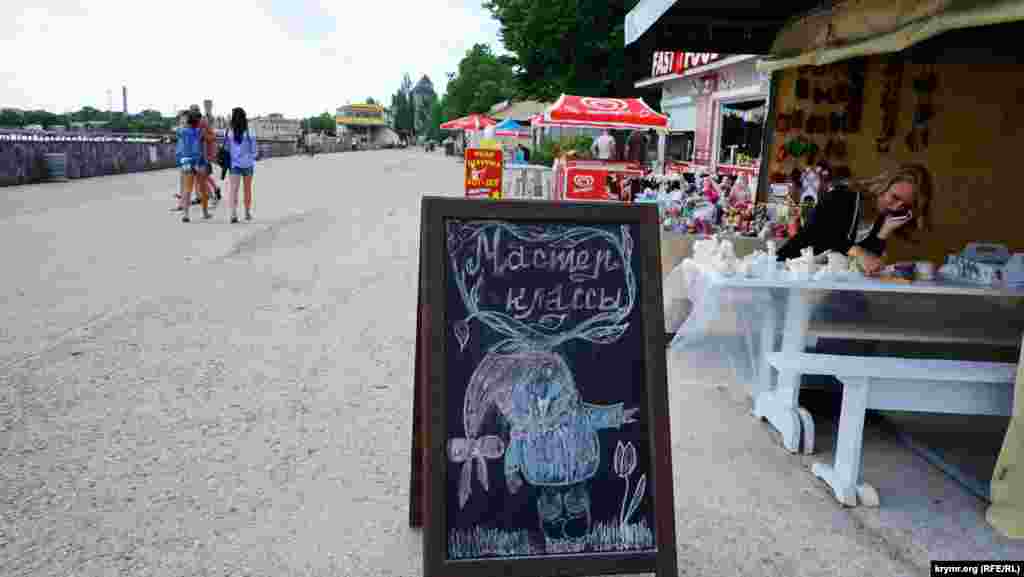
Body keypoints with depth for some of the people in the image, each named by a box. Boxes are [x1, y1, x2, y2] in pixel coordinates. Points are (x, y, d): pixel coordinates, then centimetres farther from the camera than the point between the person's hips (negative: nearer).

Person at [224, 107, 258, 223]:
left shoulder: (229, 132, -5)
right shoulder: (249, 132, -9)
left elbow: (226, 148, -3)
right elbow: (254, 150, -6)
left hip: (234, 163, 0)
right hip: (247, 163, 0)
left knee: (234, 188, -3)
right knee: (248, 188, 16)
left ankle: (234, 214, -20)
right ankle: (248, 212, 27)